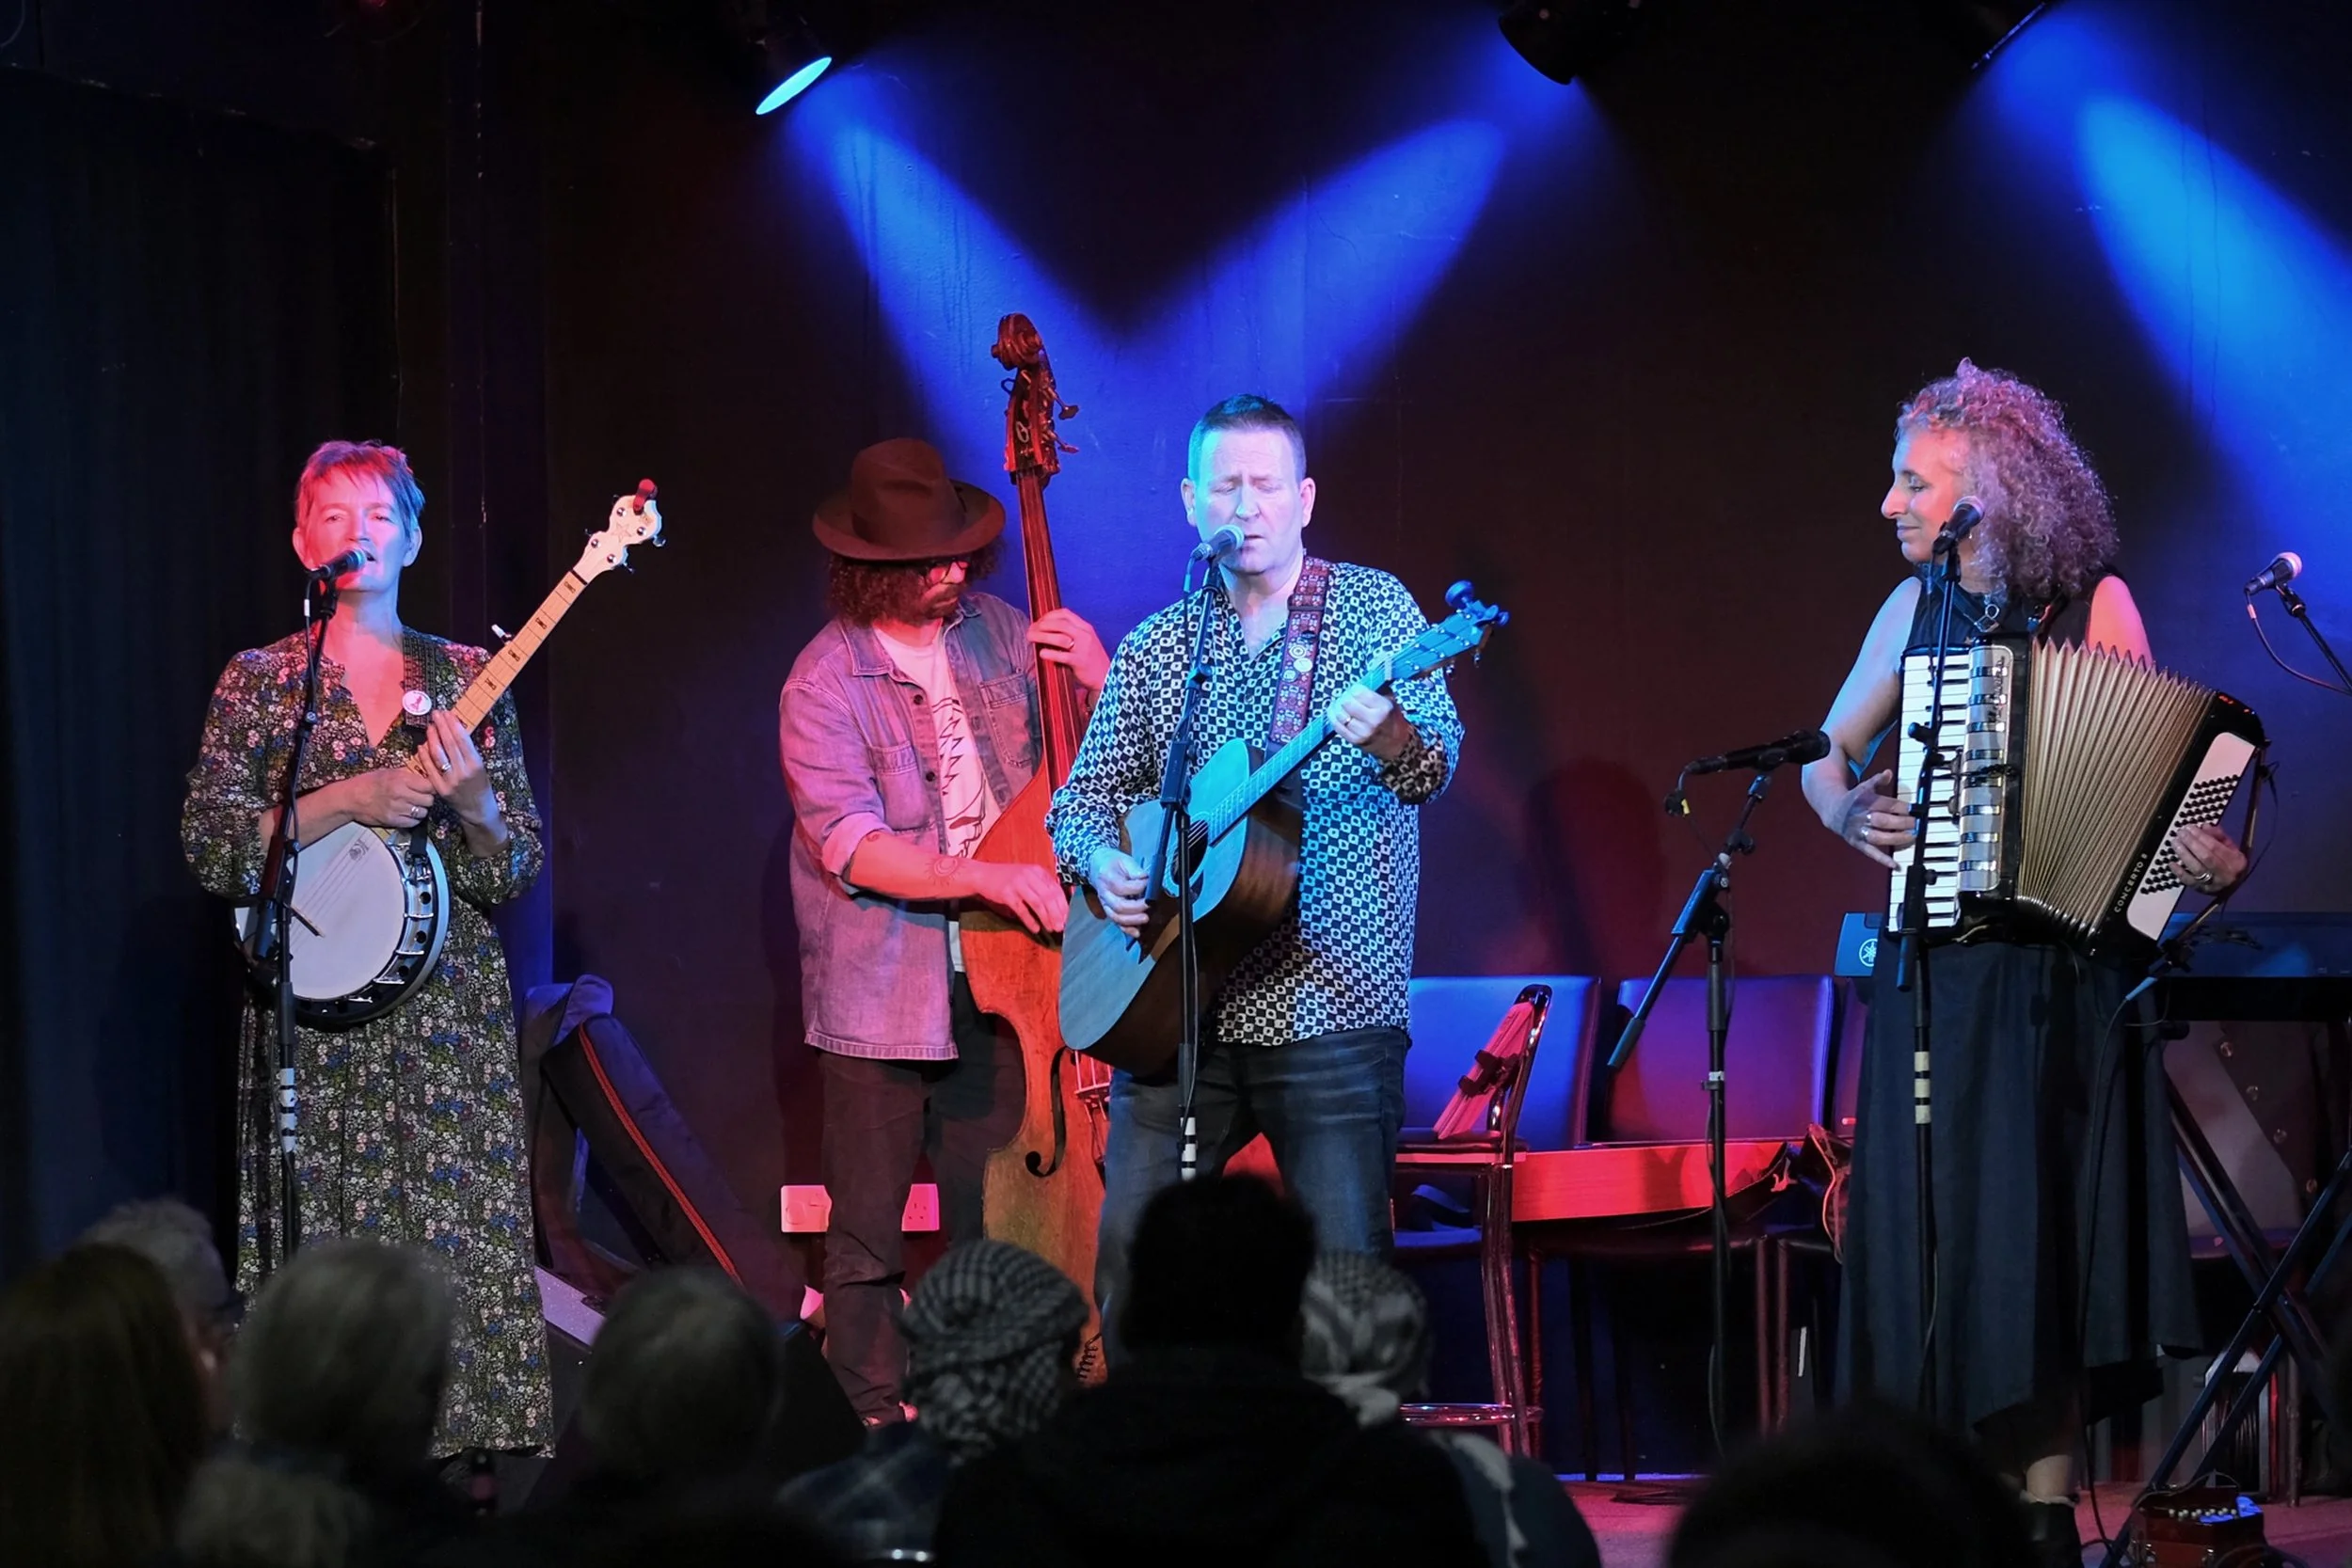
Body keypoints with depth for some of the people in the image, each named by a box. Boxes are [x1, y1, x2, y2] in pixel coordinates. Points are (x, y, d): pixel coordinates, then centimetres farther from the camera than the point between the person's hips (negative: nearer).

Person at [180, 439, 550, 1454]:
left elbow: (514, 874, 8)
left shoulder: (464, 678, 9)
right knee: (328, 1248, -4)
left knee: (462, 1248, -2)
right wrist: (345, 802, -14)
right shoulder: (260, 681, 5)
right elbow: (209, 849, -5)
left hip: (452, 1013, 1)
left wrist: (471, 801, -12)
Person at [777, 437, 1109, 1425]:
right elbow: (852, 847, -16)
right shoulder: (824, 685, -8)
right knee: (867, 1236, 0)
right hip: (881, 991, -4)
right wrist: (986, 877, -25)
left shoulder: (996, 630, 5)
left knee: (994, 1226, 7)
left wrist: (1099, 680, -7)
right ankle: (873, 1426, 8)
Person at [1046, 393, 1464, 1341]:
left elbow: (1434, 766, -11)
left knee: (1347, 1271, -7)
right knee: (1128, 1254, -1)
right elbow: (1082, 797, 17)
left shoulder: (1375, 608, 2)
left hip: (1328, 1011, -3)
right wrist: (1101, 862, -5)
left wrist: (1388, 735, -35)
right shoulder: (1155, 648, 13)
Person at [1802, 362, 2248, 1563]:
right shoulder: (1916, 609, 6)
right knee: (1949, 1230, 0)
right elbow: (1824, 755, 16)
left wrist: (2209, 857, -21)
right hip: (1940, 969, 2)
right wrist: (1850, 812, -4)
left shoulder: (2097, 606, -2)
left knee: (2059, 1228, 1)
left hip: (2070, 977, -2)